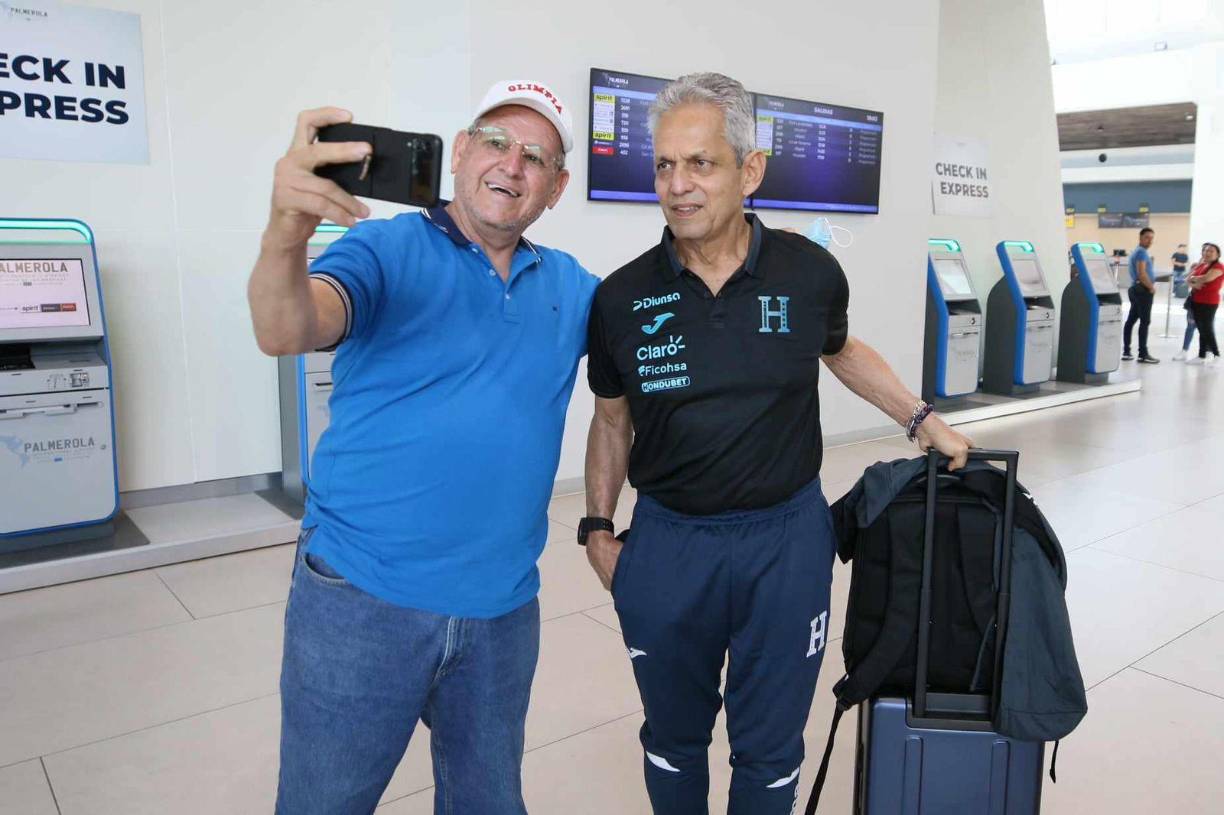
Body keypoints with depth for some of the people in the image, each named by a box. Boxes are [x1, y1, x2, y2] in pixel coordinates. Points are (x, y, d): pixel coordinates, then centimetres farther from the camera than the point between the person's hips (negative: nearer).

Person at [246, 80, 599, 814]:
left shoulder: (570, 287, 7)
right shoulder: (387, 250, -8)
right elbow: (287, 333, -24)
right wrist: (287, 234, -45)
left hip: (502, 608, 4)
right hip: (362, 597, -4)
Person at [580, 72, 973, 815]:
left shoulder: (809, 273, -8)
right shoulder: (622, 298, -7)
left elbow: (842, 351, 15)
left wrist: (924, 420, 11)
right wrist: (598, 527, 3)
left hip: (786, 537, 0)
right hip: (666, 543, 1)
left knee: (770, 745, 14)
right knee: (673, 736, 19)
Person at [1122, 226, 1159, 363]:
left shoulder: (1138, 251, 19)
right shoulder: (1142, 252, -13)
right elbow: (1142, 274, -23)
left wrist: (1150, 285, 14)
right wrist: (1152, 288, -11)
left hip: (1137, 289, 11)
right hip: (1143, 290, -11)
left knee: (1131, 320, 8)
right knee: (1145, 322, -9)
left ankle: (1126, 351, 11)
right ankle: (1143, 354, -10)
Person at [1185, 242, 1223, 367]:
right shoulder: (1200, 266, 15)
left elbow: (1207, 278, -26)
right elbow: (1189, 280, 8)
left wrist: (1194, 278, -6)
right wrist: (1194, 284, -15)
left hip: (1208, 302, -8)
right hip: (1195, 301, 8)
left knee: (1207, 329, -6)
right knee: (1202, 330, 11)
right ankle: (1202, 356, 15)